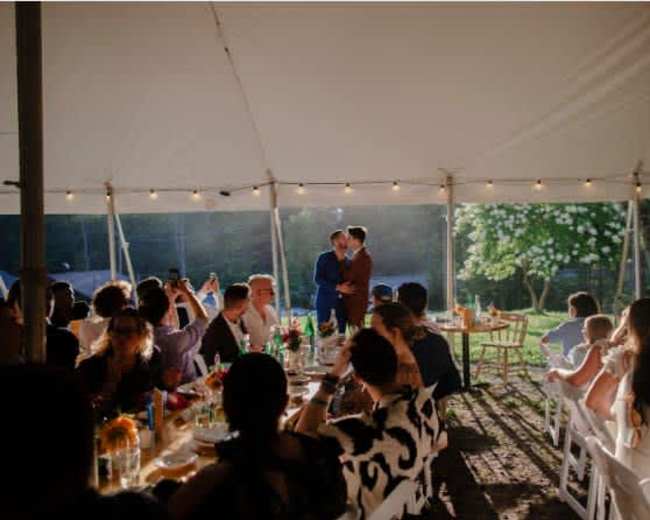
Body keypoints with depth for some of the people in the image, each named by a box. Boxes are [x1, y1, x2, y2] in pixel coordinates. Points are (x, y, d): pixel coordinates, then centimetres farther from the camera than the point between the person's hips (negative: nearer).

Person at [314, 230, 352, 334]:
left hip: (342, 300, 4)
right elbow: (317, 279, -11)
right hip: (325, 299, -4)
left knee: (342, 330, 2)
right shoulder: (324, 258, -4)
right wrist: (337, 287, -19)